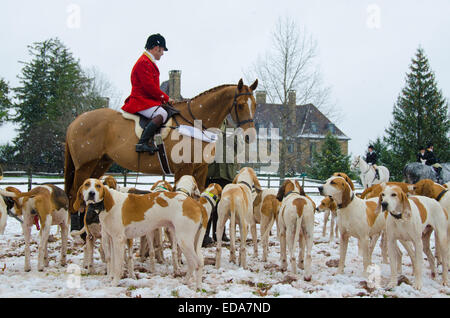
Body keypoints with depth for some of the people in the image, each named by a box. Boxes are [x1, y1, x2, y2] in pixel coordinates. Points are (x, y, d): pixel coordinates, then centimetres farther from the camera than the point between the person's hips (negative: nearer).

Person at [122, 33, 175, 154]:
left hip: (149, 100, 11)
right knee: (161, 114, -33)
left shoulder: (149, 62, 21)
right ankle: (142, 143, -37)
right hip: (141, 101, -11)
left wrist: (163, 98, 11)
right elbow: (149, 86, -20)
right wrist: (166, 98, -12)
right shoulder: (143, 62, -13)